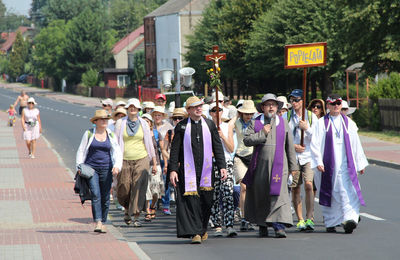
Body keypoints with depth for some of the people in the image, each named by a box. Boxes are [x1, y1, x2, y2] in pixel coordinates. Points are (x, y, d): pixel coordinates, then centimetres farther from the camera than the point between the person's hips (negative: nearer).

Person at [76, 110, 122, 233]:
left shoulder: (111, 135, 9)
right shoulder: (89, 134, 4)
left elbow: (117, 152, 3)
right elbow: (81, 151, 8)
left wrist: (117, 166, -14)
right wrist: (79, 167, -2)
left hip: (106, 169, 2)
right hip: (91, 168, -2)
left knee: (105, 198, 3)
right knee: (95, 195, -16)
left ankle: (103, 223, 16)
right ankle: (97, 223, -22)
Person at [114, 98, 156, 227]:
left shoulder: (143, 123, 7)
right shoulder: (120, 123, 5)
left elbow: (149, 143, 13)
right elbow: (116, 142, 6)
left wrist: (154, 162, 13)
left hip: (141, 159, 0)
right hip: (125, 160, 0)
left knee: (139, 188, -11)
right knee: (123, 190, 0)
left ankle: (136, 217, -9)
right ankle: (127, 210, 30)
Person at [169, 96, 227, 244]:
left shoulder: (209, 124, 9)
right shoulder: (181, 126, 3)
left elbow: (218, 147, 8)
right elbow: (175, 150, 3)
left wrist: (222, 166, 0)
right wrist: (173, 170, -5)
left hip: (206, 169, 2)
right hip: (188, 170, -2)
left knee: (206, 201, 5)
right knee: (191, 200, -10)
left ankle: (203, 228, 25)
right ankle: (195, 233, -10)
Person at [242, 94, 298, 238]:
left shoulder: (283, 123, 11)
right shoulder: (256, 123, 7)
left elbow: (290, 146, 13)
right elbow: (246, 140, -2)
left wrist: (293, 166, 11)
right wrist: (262, 133, -12)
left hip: (279, 164, 0)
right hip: (260, 165, 0)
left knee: (279, 194, -12)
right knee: (260, 195, 5)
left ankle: (279, 226, -17)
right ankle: (262, 225, 18)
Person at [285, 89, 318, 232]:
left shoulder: (312, 117, 6)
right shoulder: (286, 117, 7)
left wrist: (307, 128, -12)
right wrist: (293, 146, -7)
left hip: (308, 156, -1)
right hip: (292, 157, 2)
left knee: (308, 185, -15)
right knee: (295, 188, 3)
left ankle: (309, 219, -17)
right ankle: (300, 219, 12)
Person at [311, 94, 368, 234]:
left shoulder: (348, 123, 12)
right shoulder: (322, 123, 4)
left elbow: (356, 144, 15)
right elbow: (315, 144, -1)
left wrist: (360, 163, 14)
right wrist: (318, 162, -12)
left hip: (345, 164, 1)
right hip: (328, 164, -1)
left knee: (348, 192, -14)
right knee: (329, 194, 5)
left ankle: (349, 219, -25)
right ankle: (330, 223, 16)